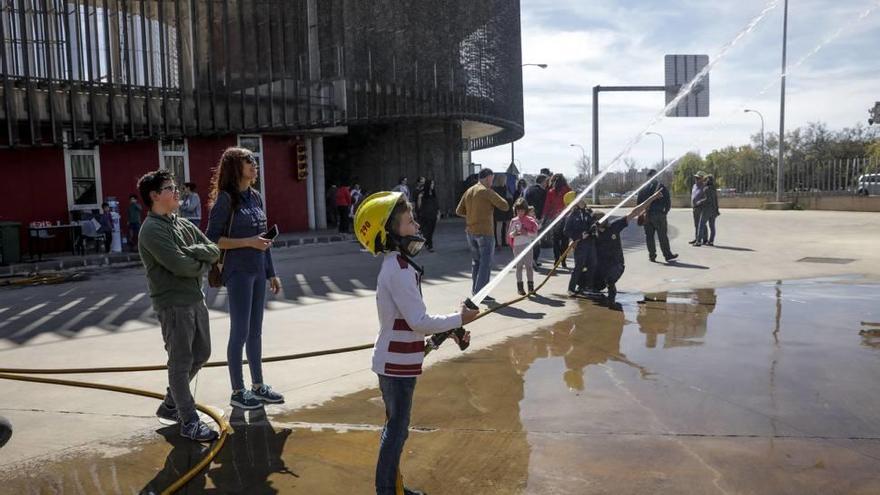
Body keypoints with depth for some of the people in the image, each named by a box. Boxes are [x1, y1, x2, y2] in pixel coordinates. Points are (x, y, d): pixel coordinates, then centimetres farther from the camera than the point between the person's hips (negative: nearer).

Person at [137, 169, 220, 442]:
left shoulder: (184, 224, 13)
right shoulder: (152, 230, -13)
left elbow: (214, 250, 5)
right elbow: (180, 266, -21)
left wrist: (191, 252, -14)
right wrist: (203, 263, -3)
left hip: (196, 299, 9)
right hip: (173, 304, -9)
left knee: (201, 354, 18)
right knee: (181, 363, -1)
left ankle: (170, 405, 34)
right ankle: (189, 422, 9)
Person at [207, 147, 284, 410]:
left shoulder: (256, 197, 10)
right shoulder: (226, 199, -10)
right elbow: (212, 239, -12)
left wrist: (271, 273, 15)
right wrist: (248, 242, -19)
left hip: (257, 272, 7)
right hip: (238, 273, -7)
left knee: (255, 331, 14)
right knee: (240, 332, 0)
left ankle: (258, 386, 25)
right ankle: (237, 392, 13)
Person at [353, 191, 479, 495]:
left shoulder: (397, 264, 8)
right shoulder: (399, 270, -23)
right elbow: (419, 322, -25)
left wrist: (448, 330, 7)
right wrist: (459, 319, -13)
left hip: (396, 361, 10)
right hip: (397, 364, -10)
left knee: (396, 427, 20)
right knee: (397, 429, 4)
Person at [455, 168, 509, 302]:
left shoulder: (469, 191, 9)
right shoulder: (487, 191, -12)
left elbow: (459, 211, 12)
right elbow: (505, 206, -12)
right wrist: (495, 196, 4)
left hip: (471, 231, 7)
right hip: (484, 232, -7)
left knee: (476, 261, 17)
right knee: (486, 262, -2)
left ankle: (474, 289, 22)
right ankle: (480, 292, -4)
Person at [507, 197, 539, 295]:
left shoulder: (530, 220, 3)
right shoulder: (514, 221, 6)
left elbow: (535, 233, 1)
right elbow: (509, 234, 7)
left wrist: (526, 233, -14)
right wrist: (514, 234, -13)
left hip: (527, 245, 0)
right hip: (517, 246, 1)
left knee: (529, 266, 0)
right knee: (519, 266, 2)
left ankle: (531, 287, 6)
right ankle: (520, 287, 7)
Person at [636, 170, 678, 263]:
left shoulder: (643, 187, 5)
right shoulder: (661, 186, -5)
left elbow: (638, 202, 4)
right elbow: (668, 202, -6)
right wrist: (665, 211, 7)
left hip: (647, 215, 3)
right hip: (659, 214, -3)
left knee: (649, 236, 9)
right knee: (662, 236, 3)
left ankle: (652, 255, 9)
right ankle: (667, 255, 9)